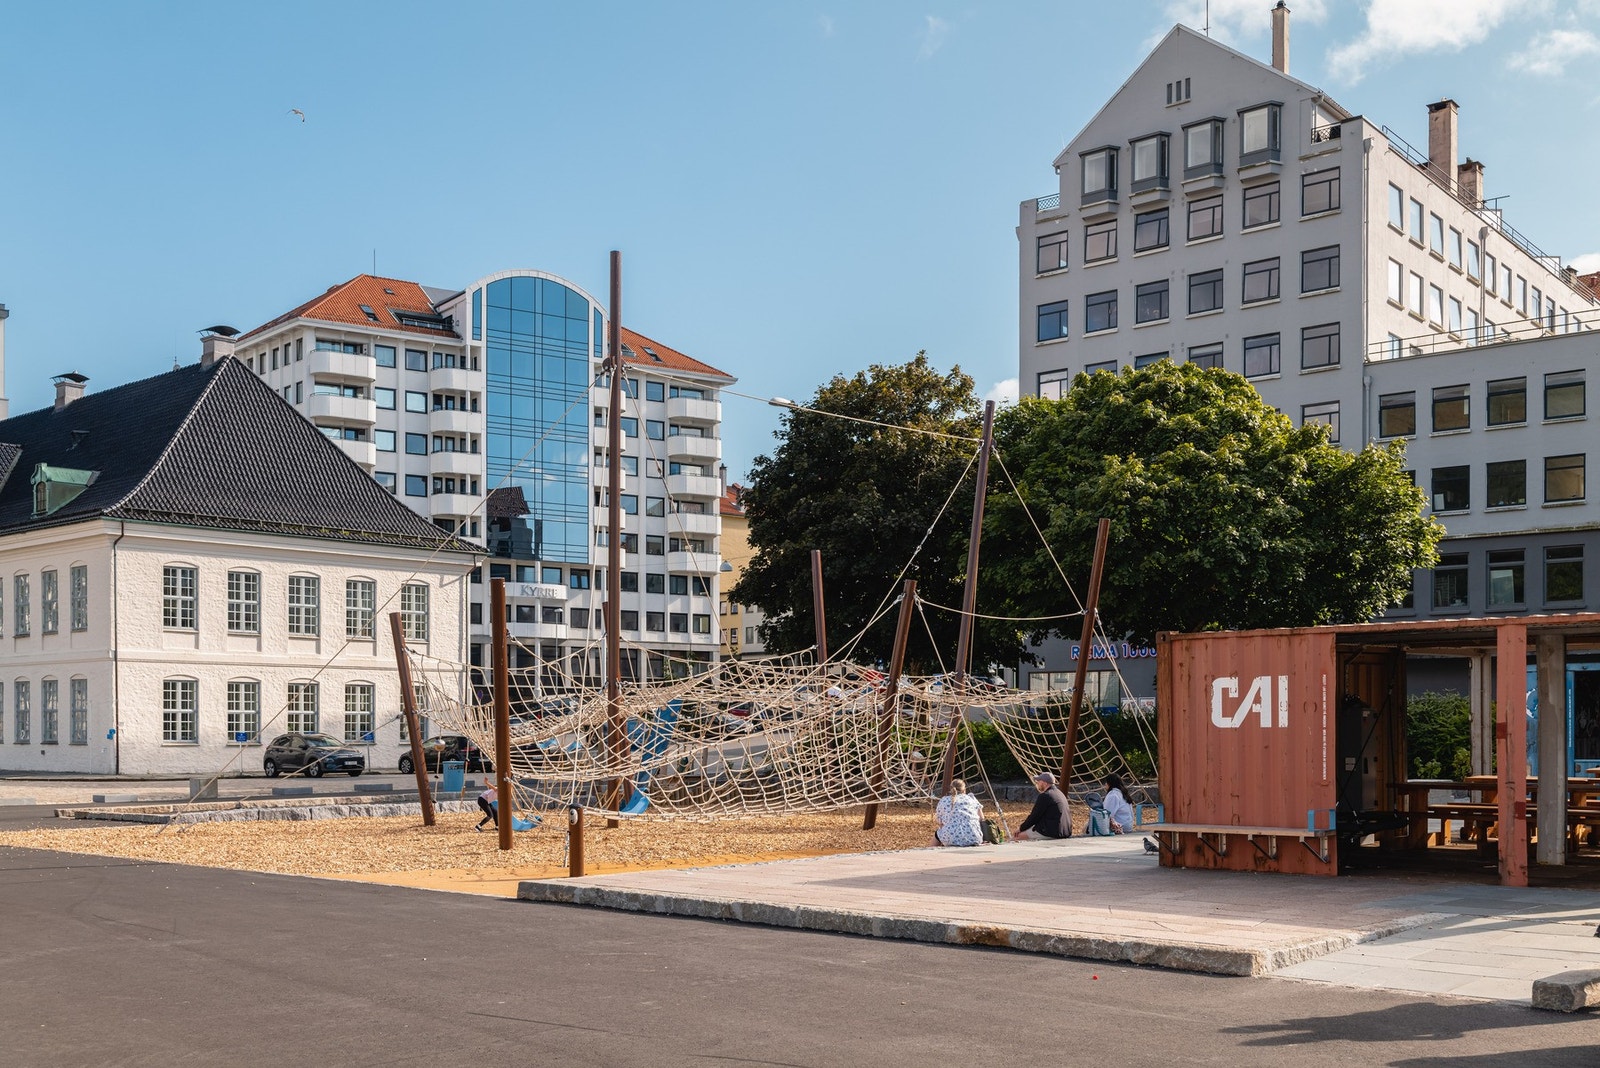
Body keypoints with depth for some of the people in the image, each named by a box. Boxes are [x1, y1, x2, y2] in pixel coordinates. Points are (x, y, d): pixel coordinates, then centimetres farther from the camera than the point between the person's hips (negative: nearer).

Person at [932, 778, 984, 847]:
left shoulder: (943, 801, 18)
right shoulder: (971, 798, 21)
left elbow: (941, 825, 17)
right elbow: (981, 819, 18)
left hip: (952, 840, -1)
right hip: (974, 838, 1)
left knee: (937, 834, 30)